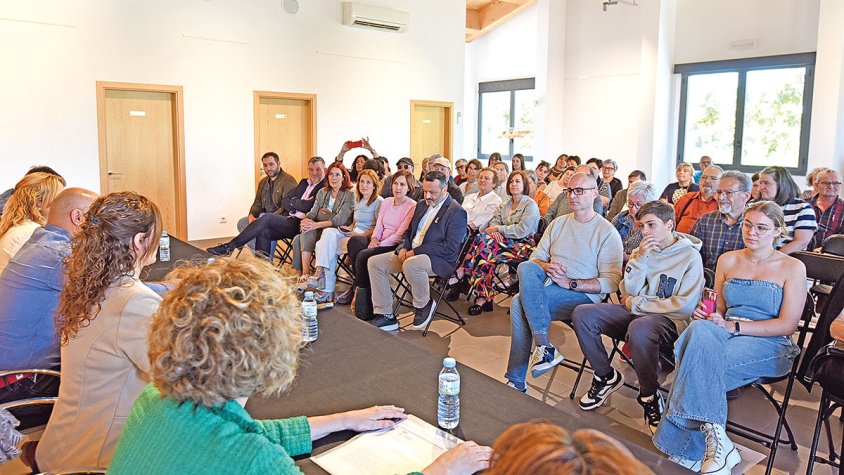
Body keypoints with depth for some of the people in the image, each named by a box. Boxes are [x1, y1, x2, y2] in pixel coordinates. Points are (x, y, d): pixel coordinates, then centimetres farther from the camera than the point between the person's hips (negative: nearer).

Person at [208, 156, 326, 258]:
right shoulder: (304, 182, 25)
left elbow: (307, 206, -13)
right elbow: (284, 201, 18)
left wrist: (292, 202, 5)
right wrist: (297, 204, -2)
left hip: (300, 225, -7)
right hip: (288, 220, 8)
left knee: (268, 218, -24)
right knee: (263, 232, -20)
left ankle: (229, 247, -18)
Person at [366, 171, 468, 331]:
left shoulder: (456, 211, -9)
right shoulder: (422, 206, 17)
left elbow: (450, 247, -18)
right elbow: (408, 232, 23)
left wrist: (415, 252, -19)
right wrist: (403, 248, -1)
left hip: (439, 260, -8)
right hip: (411, 254, 8)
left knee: (410, 265, -39)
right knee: (374, 262, -5)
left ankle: (424, 305, -10)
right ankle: (385, 315, -3)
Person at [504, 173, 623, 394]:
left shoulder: (607, 232, 1)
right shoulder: (558, 223, 19)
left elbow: (611, 282, -7)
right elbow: (535, 257, 17)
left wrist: (570, 283, -15)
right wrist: (546, 266, -7)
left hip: (584, 295, -5)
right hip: (548, 285, 5)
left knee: (521, 302, -27)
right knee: (526, 268, -28)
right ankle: (544, 345, -30)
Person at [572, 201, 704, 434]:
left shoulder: (690, 256, -4)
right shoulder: (643, 251, 13)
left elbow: (685, 306, -13)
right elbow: (629, 292, 6)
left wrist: (636, 303, -8)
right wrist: (639, 259, -8)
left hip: (670, 321, -6)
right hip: (636, 313, 6)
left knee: (639, 328, -41)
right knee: (582, 314, -14)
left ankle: (650, 395, -16)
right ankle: (606, 377, 4)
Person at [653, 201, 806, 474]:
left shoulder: (792, 268, 4)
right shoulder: (727, 261, 16)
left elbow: (787, 324, -5)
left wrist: (733, 326, -14)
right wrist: (706, 314, -4)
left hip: (770, 348, -3)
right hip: (725, 338, 4)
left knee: (700, 359, -33)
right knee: (700, 329, -35)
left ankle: (689, 447, -24)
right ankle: (716, 439, -34)